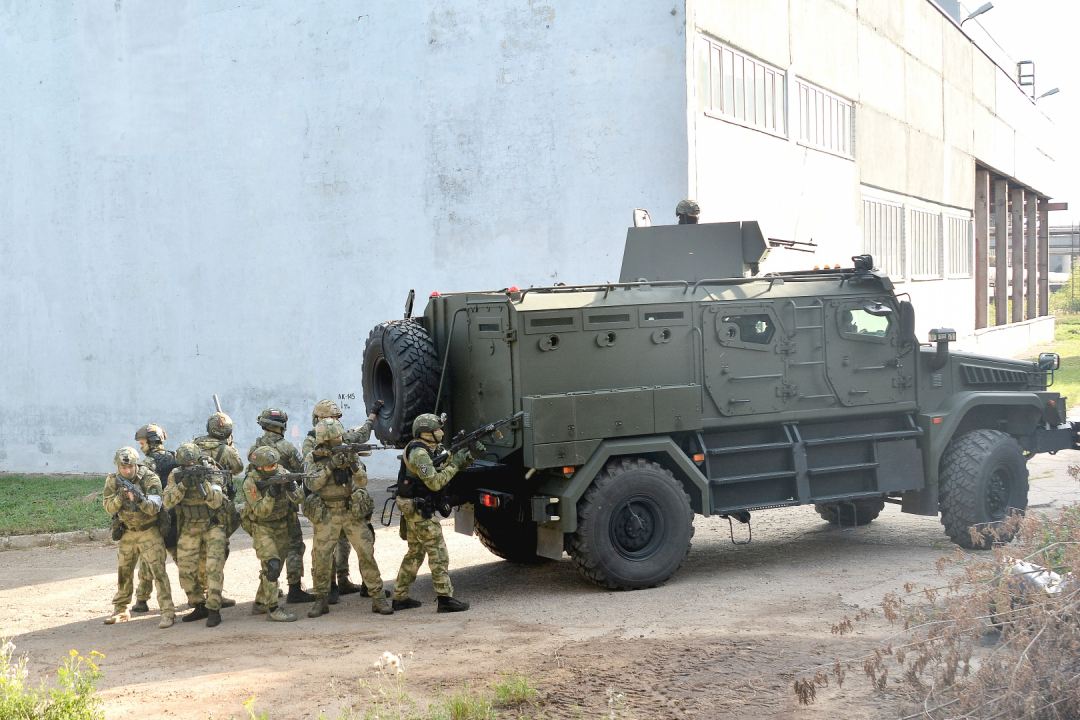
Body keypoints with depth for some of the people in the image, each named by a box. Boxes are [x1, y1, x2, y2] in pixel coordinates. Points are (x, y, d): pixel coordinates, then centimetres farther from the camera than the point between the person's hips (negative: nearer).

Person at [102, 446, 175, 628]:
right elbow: (109, 508, -7)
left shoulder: (150, 478, -17)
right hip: (127, 532, 4)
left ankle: (167, 612, -13)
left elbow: (154, 508, -23)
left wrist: (140, 499, -41)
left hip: (149, 531, -4)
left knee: (158, 570, -13)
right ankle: (121, 610, 28)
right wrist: (120, 497, -26)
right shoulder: (113, 480, -4)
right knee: (124, 572, 13)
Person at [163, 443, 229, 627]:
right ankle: (199, 607, 20)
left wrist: (203, 483, -34)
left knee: (214, 567, -15)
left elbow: (216, 502, -20)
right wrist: (183, 485, -29)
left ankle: (213, 610, -11)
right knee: (186, 571, 4)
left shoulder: (211, 472, -11)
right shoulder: (176, 475, -4)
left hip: (212, 526, -3)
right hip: (189, 529, 3)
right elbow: (168, 501, -15)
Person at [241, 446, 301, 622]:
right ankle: (272, 609, -15)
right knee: (271, 564, -18)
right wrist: (270, 495, -37)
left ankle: (260, 604, 27)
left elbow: (299, 499, -10)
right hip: (261, 527, -6)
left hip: (281, 525, 6)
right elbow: (260, 512, -23)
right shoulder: (251, 482, -20)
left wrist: (292, 490, -31)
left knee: (276, 566, 12)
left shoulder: (281, 473, -7)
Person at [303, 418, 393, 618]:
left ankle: (377, 598, 3)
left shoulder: (348, 452, 1)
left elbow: (362, 481, -7)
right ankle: (321, 600, 14)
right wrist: (330, 466, -24)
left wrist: (353, 464, -25)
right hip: (326, 515, -1)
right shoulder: (313, 458, -2)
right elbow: (312, 484, -15)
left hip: (352, 511, 1)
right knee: (321, 557, -1)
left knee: (367, 553, -4)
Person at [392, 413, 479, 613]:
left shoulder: (432, 449, 12)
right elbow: (434, 483, -24)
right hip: (418, 509, -10)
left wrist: (470, 455, 0)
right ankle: (445, 598, -7)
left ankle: (400, 598, 19)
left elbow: (453, 463, 16)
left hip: (412, 509, 10)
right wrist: (454, 464, -18)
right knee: (438, 552, -8)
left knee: (415, 552, 15)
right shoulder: (419, 453, -19)